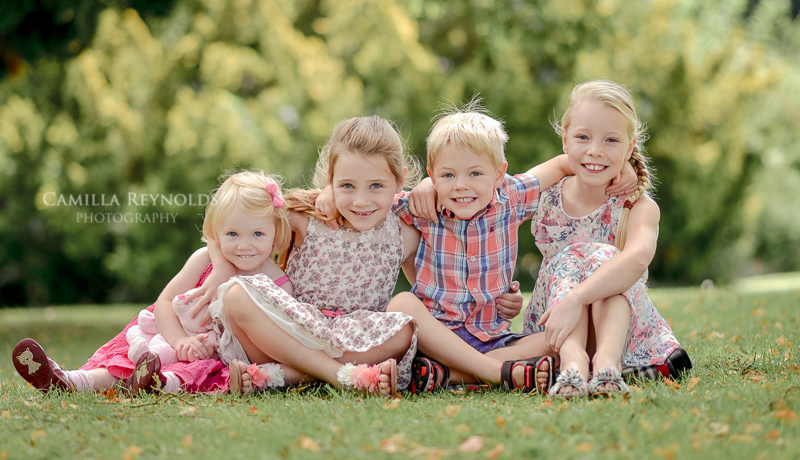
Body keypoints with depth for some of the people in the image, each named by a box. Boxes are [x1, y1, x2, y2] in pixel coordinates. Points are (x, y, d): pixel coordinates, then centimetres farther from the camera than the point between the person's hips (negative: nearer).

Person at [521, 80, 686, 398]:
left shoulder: (639, 207, -12)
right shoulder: (544, 197, -1)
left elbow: (638, 258, -36)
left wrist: (575, 299, -49)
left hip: (621, 323, -2)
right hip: (552, 331, 2)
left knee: (602, 256, -26)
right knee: (569, 261, -24)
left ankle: (608, 360, -49)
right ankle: (573, 362, -50)